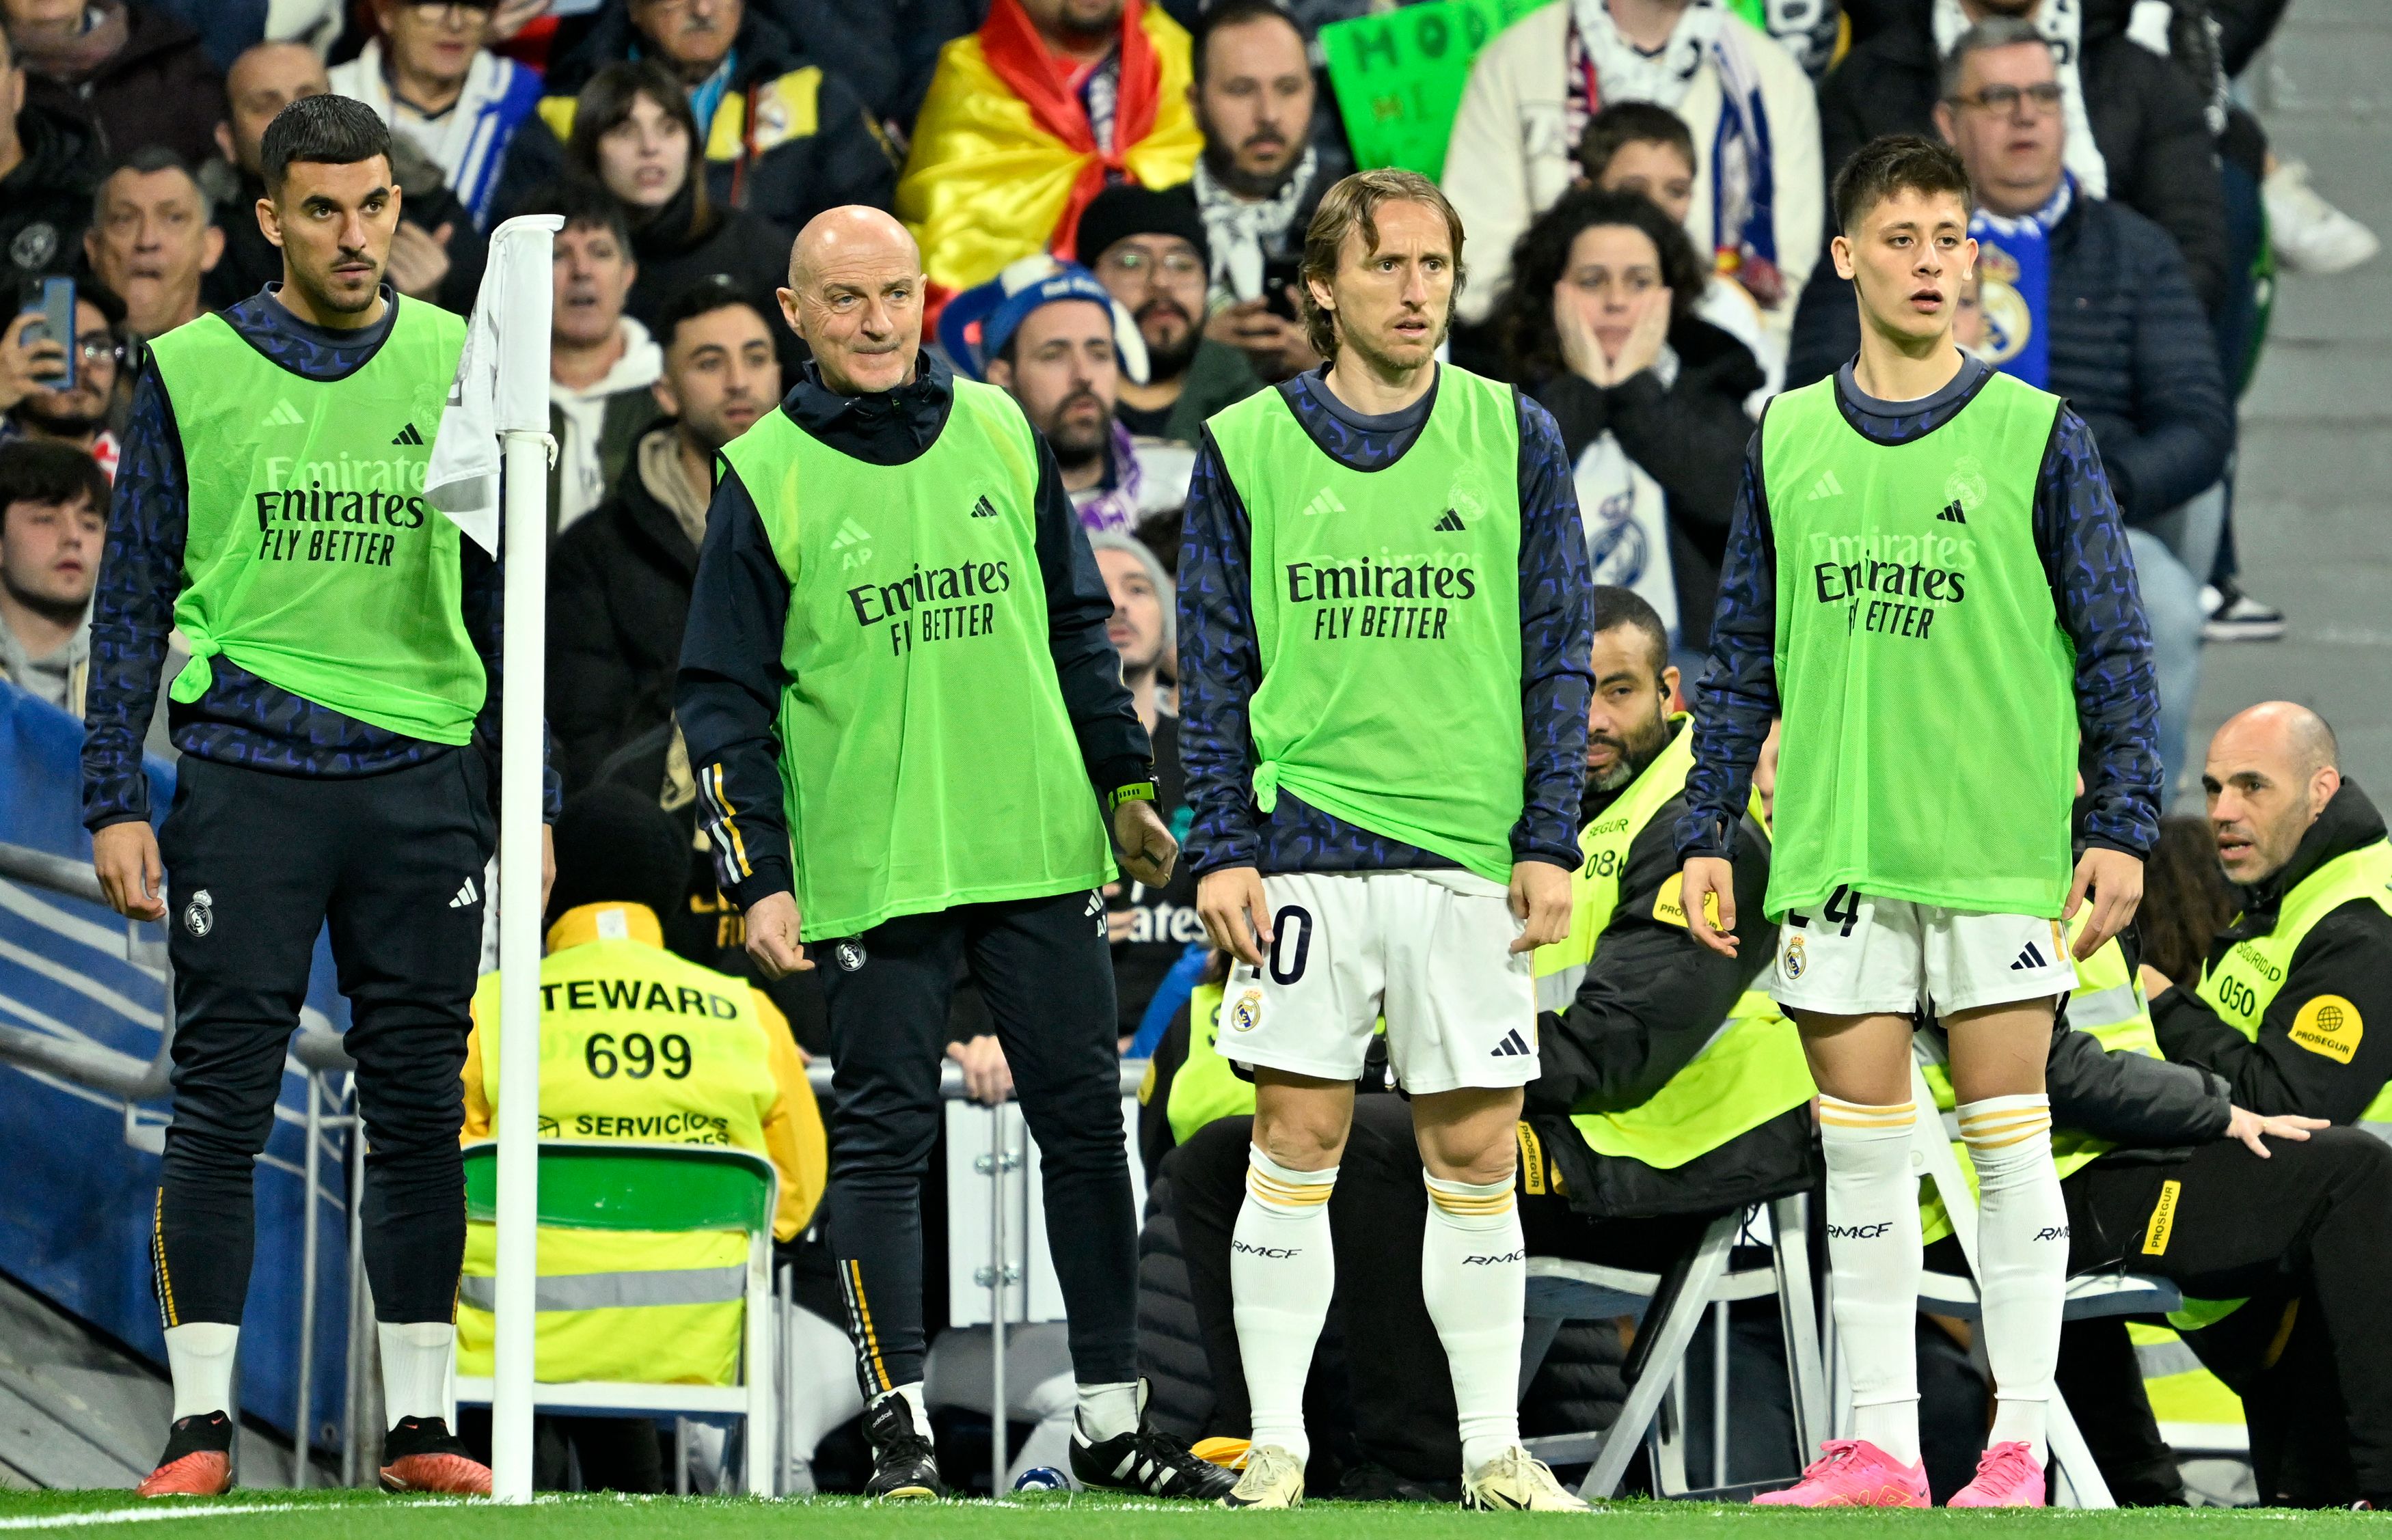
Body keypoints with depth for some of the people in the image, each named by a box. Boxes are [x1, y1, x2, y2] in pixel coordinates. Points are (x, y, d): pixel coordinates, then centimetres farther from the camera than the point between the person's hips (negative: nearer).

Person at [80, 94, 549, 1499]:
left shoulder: (458, 367, 9)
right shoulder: (194, 373, 3)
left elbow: (501, 587, 14)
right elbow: (135, 597, 5)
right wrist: (115, 801, -1)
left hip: (423, 785, 2)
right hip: (246, 783, -2)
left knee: (420, 1107, 4)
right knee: (222, 1104, -4)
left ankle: (420, 1416, 9)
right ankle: (204, 1420, -1)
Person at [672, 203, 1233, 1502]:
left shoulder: (999, 435, 8)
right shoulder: (763, 478, -2)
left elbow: (1077, 623, 18)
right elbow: (723, 700, -1)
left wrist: (1125, 782, 16)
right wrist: (758, 879, -6)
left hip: (1041, 853, 3)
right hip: (869, 867, -3)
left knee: (1082, 1122, 5)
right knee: (885, 1137, -2)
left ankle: (1111, 1417, 12)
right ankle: (899, 1419, 4)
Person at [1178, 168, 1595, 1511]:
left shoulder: (1516, 440, 5)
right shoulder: (1247, 448, 4)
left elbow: (1559, 655, 7)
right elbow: (1214, 666, 6)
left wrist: (1550, 843, 0)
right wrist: (1221, 847, -1)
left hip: (1472, 853, 1)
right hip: (1303, 846, 0)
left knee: (1476, 1156, 3)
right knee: (1295, 1148, -1)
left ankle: (1493, 1449, 10)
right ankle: (1278, 1449, 6)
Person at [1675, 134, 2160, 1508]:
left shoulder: (2037, 435, 0)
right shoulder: (1786, 443, 9)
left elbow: (2116, 646, 1)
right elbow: (1744, 655, 14)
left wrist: (2123, 828, -6)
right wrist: (1710, 833, 10)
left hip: (2002, 854, -3)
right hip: (1837, 853, 3)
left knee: (2009, 1144, -1)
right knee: (1861, 1152, 4)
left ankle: (2019, 1449, 2)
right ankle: (1880, 1447, 9)